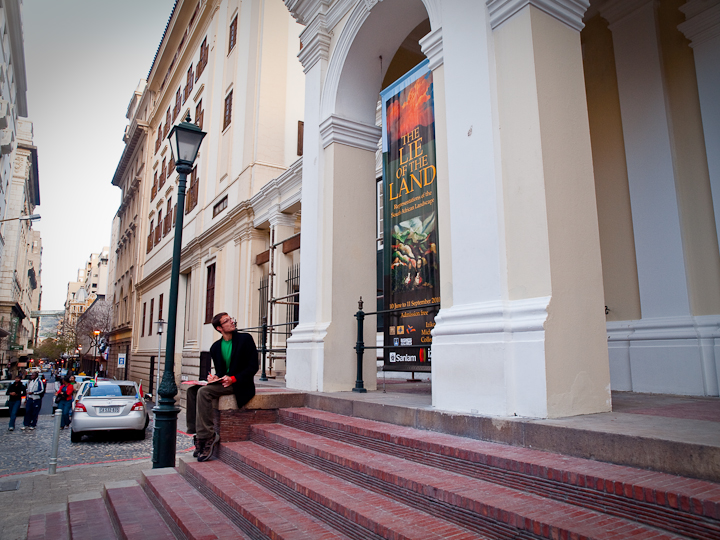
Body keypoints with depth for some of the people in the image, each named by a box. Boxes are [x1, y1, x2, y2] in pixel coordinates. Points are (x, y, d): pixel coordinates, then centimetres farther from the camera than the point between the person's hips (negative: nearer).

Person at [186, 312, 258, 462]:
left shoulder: (245, 339, -5)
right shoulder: (216, 347, 12)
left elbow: (253, 366, -9)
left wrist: (233, 378, -19)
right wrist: (215, 377, -7)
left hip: (241, 384, -7)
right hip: (223, 382, 7)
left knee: (203, 392, -24)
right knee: (192, 390, -11)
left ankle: (207, 437, -20)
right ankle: (197, 433, -11)